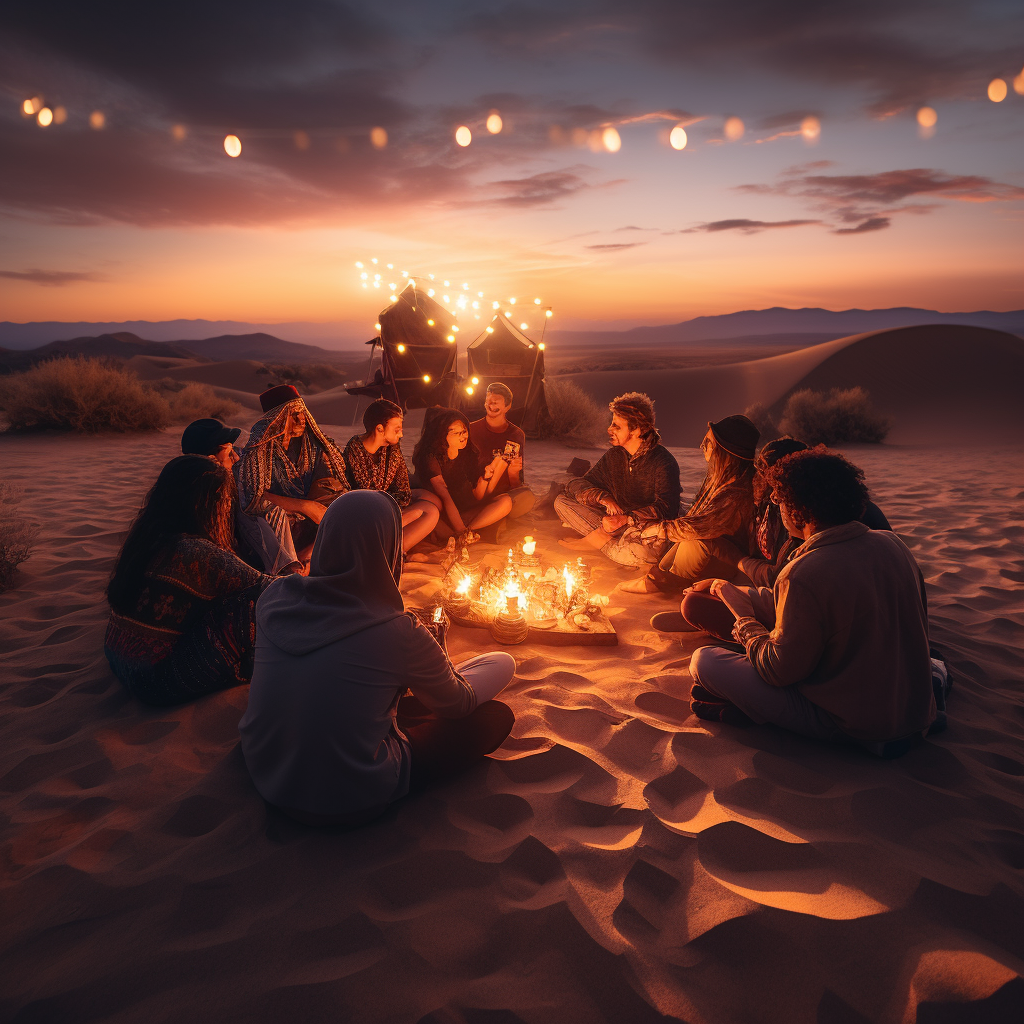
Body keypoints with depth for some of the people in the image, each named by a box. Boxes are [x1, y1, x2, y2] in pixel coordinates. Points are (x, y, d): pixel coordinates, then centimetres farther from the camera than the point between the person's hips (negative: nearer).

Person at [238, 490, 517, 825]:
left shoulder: (275, 596, -11)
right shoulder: (399, 634, -25)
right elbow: (461, 704, -5)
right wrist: (438, 655, 17)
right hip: (349, 804, -6)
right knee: (496, 716, 6)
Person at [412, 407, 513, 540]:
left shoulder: (469, 453, 1)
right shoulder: (431, 458, -16)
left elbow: (477, 497, 0)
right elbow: (445, 498, -26)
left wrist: (485, 476, -20)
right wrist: (463, 532, -35)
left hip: (467, 511, 6)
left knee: (506, 501, -17)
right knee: (432, 500, -37)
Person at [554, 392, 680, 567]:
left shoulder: (664, 462, -14)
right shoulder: (613, 455, 5)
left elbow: (667, 508, -23)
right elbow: (576, 485, 2)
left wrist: (627, 519, -33)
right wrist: (603, 498, -19)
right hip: (616, 522, 6)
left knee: (640, 552, -44)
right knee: (562, 502, -7)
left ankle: (596, 540, -16)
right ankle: (604, 537, -22)